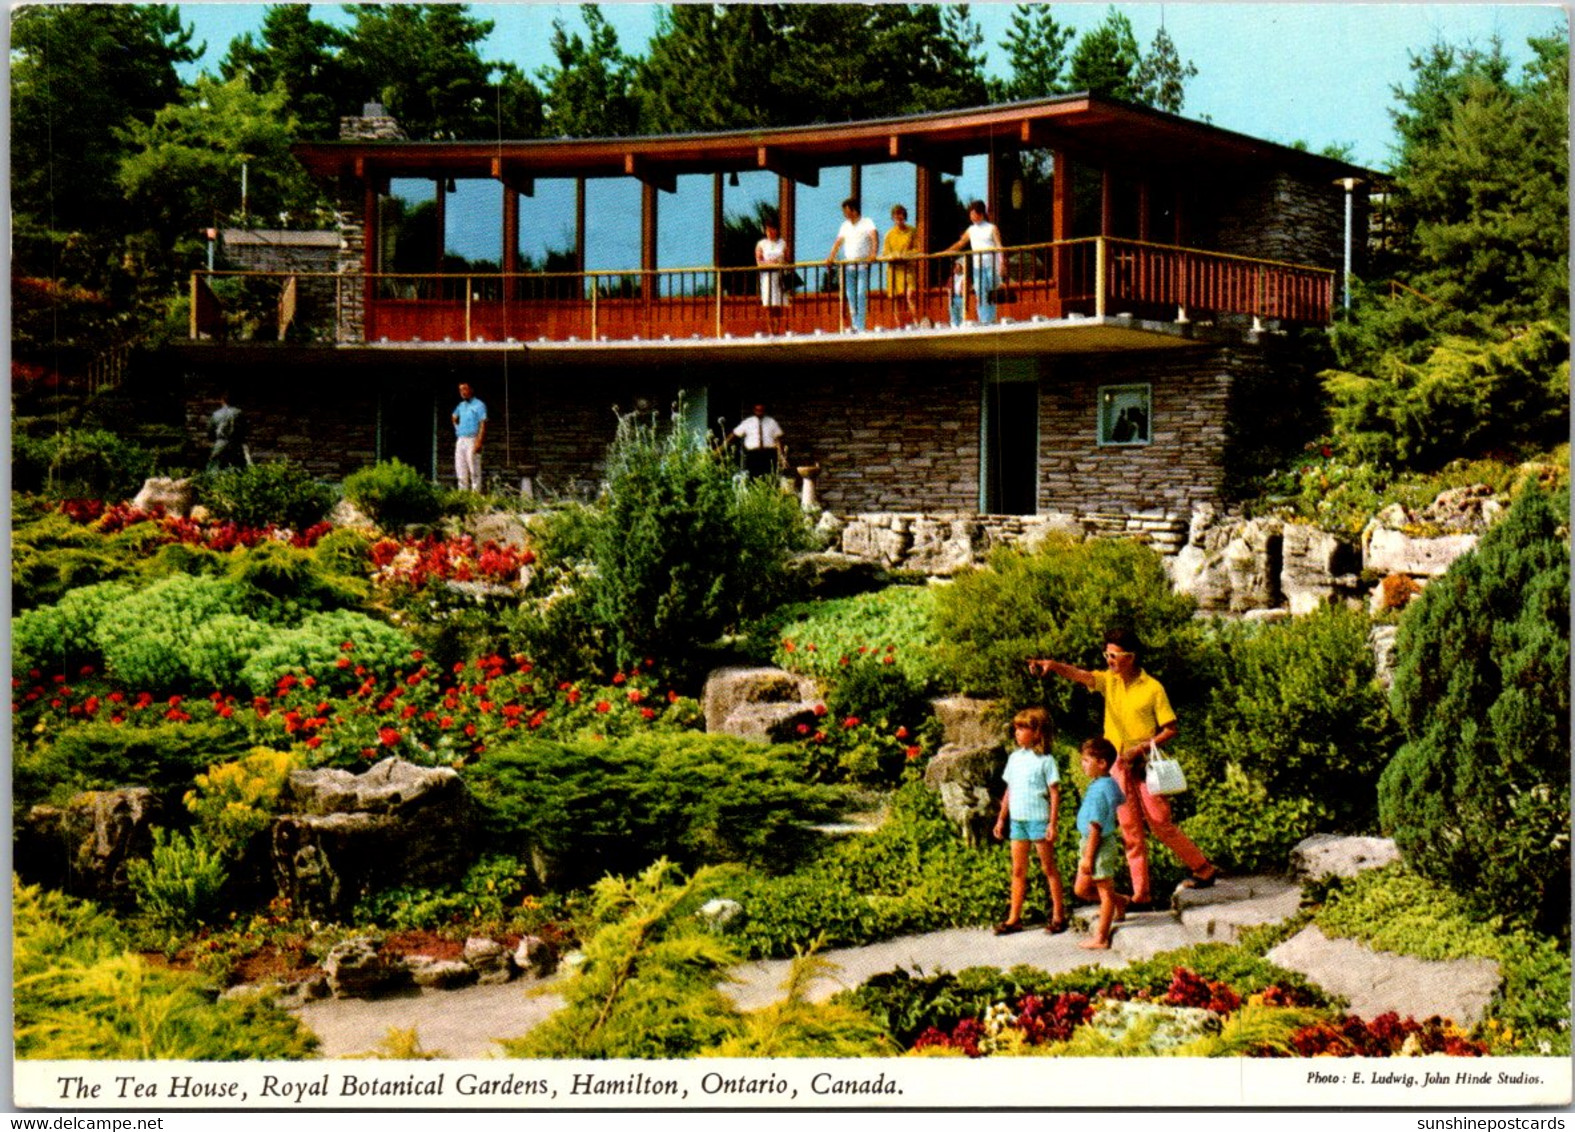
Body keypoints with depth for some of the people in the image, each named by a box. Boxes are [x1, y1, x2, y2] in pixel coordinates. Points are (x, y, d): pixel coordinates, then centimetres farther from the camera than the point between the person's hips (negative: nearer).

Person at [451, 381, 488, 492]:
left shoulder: (478, 405, -6)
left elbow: (483, 424, -13)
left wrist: (479, 442, -21)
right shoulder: (461, 406, 16)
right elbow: (454, 418, 35)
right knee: (460, 469, 6)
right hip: (460, 440, 7)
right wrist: (457, 428, 18)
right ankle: (463, 491, 10)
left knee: (474, 470, -7)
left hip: (472, 440, -7)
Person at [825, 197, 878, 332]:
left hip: (863, 265, -6)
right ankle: (854, 326, 9)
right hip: (848, 265, 6)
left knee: (861, 295, -14)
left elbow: (874, 236, -16)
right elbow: (838, 242, 15)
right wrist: (831, 256, 0)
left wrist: (873, 253, -31)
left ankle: (861, 327, -15)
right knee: (850, 296, 4)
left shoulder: (867, 222, -2)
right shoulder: (845, 225, 15)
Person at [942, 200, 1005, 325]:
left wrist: (1002, 264, -12)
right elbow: (959, 244, 19)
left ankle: (991, 320, -3)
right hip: (978, 266, 3)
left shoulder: (992, 228, 4)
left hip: (991, 264, -3)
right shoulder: (971, 230, 15)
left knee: (991, 294, -6)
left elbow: (999, 247, -1)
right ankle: (983, 321, -8)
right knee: (980, 294, -6)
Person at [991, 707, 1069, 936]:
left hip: (1039, 820, -6)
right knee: (1018, 871, 9)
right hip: (1017, 820, 6)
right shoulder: (1014, 758, 10)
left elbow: (1054, 792, -9)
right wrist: (1001, 818, 17)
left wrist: (1053, 823, -14)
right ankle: (1014, 918, 14)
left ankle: (1058, 915, 12)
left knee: (1049, 868, 4)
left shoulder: (1045, 760, -9)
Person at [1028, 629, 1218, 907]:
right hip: (1119, 766, 5)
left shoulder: (1152, 688, -8)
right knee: (1131, 831, 6)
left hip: (1146, 765, -5)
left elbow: (1172, 728, -6)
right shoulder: (1109, 680, 4)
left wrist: (1143, 746, -18)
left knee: (1160, 824, -4)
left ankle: (1204, 869, 13)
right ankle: (1141, 894, 9)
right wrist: (1052, 665, -33)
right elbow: (1080, 675, -14)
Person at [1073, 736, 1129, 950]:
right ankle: (1120, 901, 32)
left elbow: (1095, 827, -25)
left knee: (1105, 891, 4)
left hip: (1099, 845, -9)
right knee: (1081, 889, 17)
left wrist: (1088, 857, -21)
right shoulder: (1111, 784, 4)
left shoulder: (1098, 791, -25)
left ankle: (1101, 938, 14)